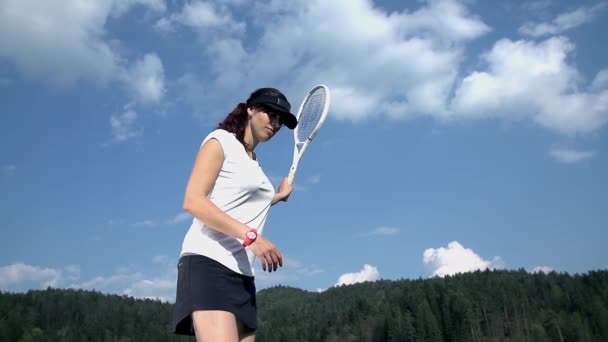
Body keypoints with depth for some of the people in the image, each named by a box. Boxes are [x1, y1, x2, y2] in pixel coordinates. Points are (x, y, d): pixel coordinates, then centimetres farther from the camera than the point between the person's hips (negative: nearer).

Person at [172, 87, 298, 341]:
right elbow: (193, 201, -12)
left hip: (242, 273, 8)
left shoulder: (254, 161, 23)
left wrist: (280, 195, 43)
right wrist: (250, 236, -22)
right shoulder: (220, 141, 1)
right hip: (208, 263, -8)